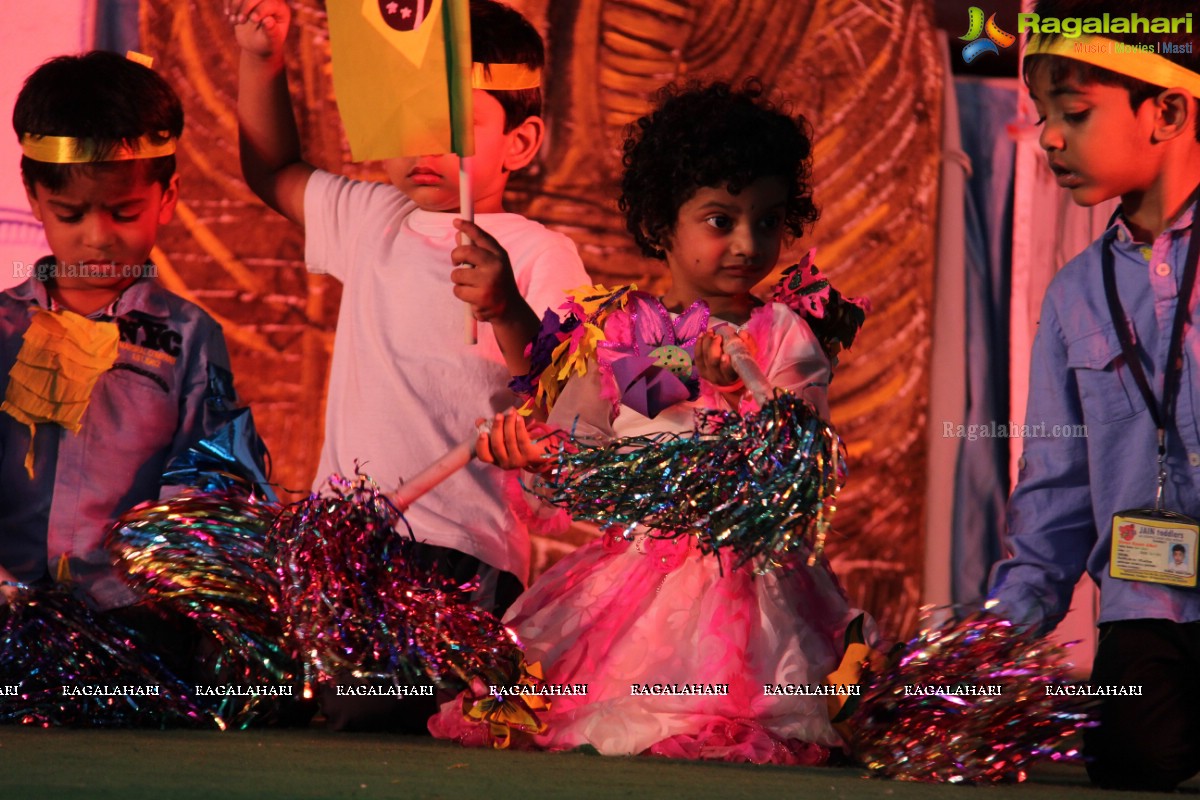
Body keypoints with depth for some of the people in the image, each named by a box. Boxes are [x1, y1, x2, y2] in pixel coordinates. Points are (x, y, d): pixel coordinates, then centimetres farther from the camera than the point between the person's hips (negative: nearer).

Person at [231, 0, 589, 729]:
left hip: (460, 557, -6)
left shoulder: (539, 257, -2)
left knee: (378, 709, -26)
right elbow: (275, 172, 38)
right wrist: (263, 61, 26)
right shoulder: (376, 223, 18)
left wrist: (509, 313, -29)